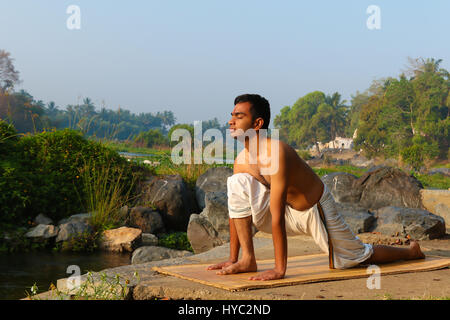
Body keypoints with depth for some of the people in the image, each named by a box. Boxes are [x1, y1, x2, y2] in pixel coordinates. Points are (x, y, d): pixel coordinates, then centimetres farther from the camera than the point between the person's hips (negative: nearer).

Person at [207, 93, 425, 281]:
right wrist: (232, 259, -1)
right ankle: (247, 260, -12)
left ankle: (411, 251, 41)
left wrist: (279, 269, -35)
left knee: (360, 257, 10)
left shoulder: (275, 152, -34)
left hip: (316, 211, -6)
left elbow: (277, 217, -36)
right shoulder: (241, 161, -9)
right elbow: (236, 208, -2)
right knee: (237, 183, -17)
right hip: (288, 211, 6)